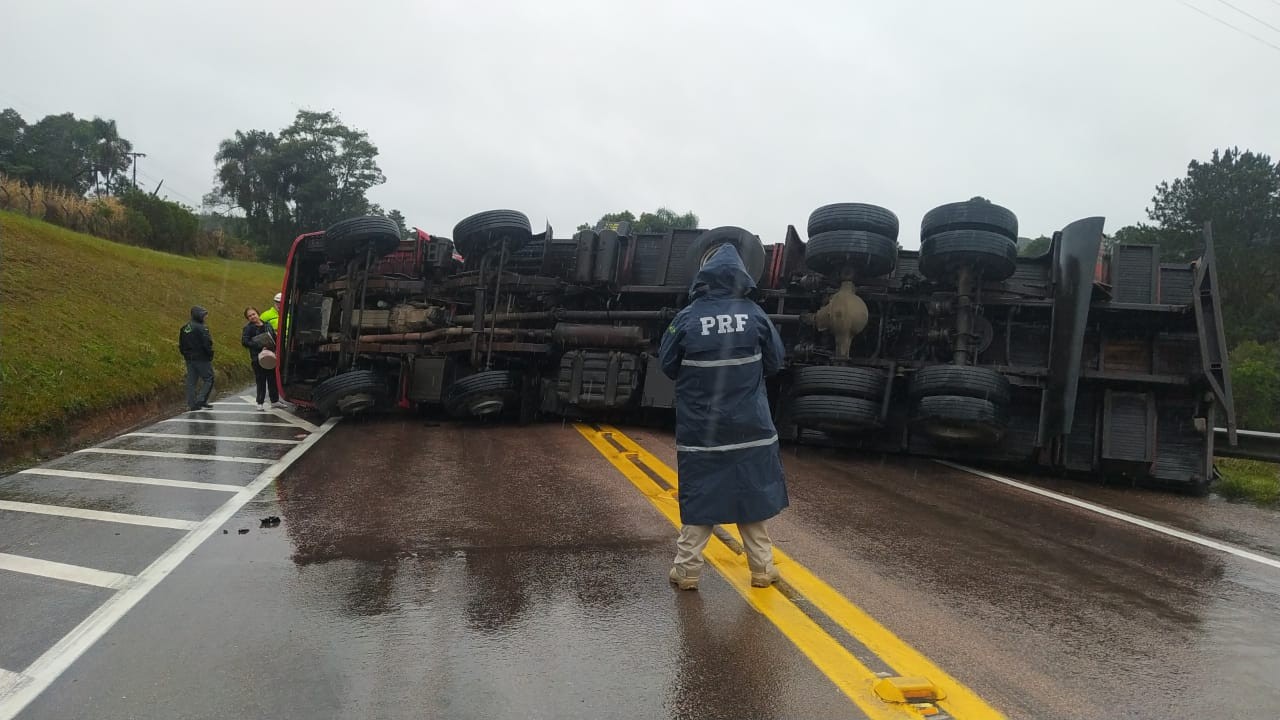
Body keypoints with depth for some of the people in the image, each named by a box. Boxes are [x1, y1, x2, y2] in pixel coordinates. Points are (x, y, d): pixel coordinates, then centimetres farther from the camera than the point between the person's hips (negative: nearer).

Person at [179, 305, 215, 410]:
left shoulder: (184, 329, 11)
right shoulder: (201, 328, -14)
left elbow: (181, 345, 15)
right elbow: (207, 344, -18)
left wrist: (186, 355, 20)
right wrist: (210, 355, -6)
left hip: (189, 359, 8)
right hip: (202, 358, -8)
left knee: (191, 382, 9)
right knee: (209, 379, 0)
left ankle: (191, 404, 9)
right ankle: (201, 400, -8)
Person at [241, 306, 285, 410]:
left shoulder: (267, 325, 9)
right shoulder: (248, 328, -4)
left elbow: (274, 339, 17)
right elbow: (244, 342, -14)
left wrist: (274, 349, 1)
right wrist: (260, 346, -21)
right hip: (257, 358, -4)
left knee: (273, 379, 9)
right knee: (261, 381, -1)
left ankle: (275, 401, 20)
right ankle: (260, 403, 8)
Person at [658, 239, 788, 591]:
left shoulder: (687, 318, -9)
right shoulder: (755, 315, -6)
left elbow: (668, 365, 0)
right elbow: (775, 362, 3)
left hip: (700, 428, -1)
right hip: (749, 426, 1)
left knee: (698, 497, 8)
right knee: (751, 494, 13)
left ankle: (686, 570, 10)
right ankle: (762, 568, 21)